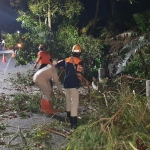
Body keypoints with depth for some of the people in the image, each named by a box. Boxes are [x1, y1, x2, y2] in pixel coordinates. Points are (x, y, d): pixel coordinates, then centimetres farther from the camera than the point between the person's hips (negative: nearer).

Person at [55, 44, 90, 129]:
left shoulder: (67, 60, 7)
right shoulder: (79, 62, -9)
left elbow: (57, 65, 7)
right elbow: (78, 73, -20)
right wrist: (86, 81, -9)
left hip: (66, 83, 6)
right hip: (74, 84, -6)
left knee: (68, 100, 23)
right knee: (74, 102, -5)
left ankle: (69, 115, 41)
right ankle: (73, 122, -10)